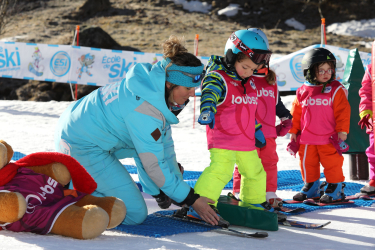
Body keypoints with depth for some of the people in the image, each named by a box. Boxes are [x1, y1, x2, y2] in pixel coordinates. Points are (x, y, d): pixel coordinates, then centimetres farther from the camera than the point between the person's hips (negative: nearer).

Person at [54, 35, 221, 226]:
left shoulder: (156, 86, 0)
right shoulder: (143, 110, -27)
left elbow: (165, 144, 9)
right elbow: (154, 164, -21)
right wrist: (191, 200, -14)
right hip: (81, 147, -9)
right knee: (135, 215, -9)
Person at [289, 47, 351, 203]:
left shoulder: (336, 90, -5)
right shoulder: (302, 92, 3)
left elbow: (343, 111, -4)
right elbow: (296, 113, 11)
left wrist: (342, 131, -8)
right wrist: (293, 132, 11)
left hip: (329, 138, -3)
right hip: (307, 139, 4)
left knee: (332, 163, 0)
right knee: (307, 163, 13)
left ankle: (335, 188, 15)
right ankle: (311, 187, 30)